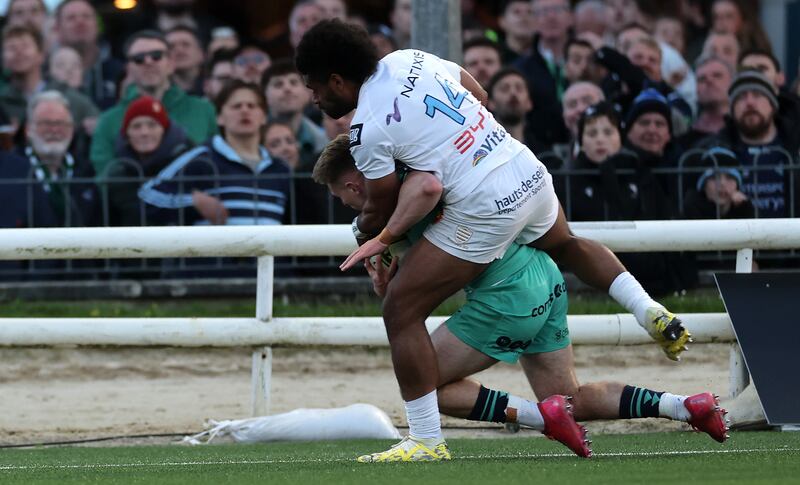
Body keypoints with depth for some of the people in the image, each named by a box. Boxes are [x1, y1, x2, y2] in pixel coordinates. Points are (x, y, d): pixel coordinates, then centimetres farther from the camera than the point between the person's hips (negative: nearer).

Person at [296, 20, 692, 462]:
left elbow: (379, 212, 0)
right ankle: (650, 312, 25)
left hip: (483, 209, -8)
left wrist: (367, 230, 23)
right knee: (565, 245, 40)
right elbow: (479, 96, 22)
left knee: (401, 311, -2)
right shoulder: (409, 59, 8)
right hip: (532, 175, 8)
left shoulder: (368, 130, -12)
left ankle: (426, 440, -2)